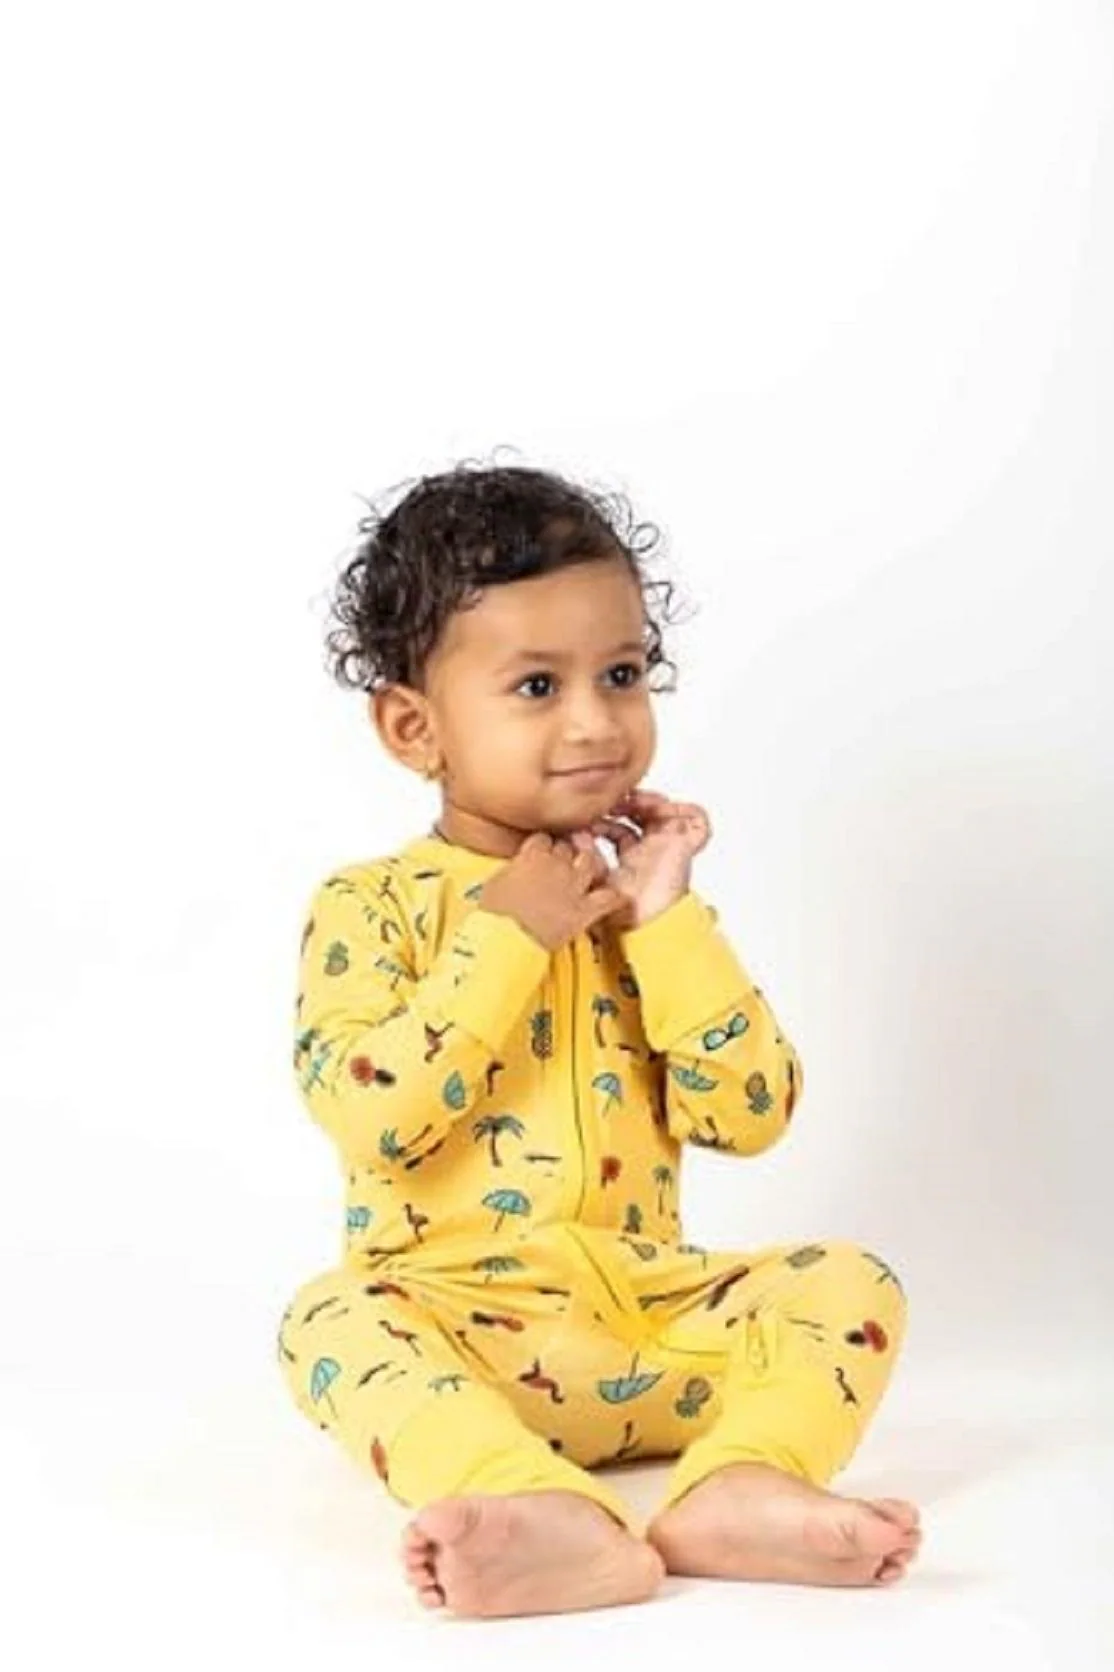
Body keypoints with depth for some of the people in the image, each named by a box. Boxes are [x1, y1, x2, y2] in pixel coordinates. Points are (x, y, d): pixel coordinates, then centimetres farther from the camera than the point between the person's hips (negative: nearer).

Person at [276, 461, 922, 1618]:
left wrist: (665, 922, -6)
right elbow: (373, 1127, -16)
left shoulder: (639, 897, 11)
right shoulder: (368, 908, 0)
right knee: (334, 1322, -32)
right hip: (453, 1318, -3)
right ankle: (560, 1521, -55)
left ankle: (742, 1486, -43)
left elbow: (751, 1118, 1)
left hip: (651, 1307, 4)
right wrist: (505, 941, -15)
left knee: (848, 1282, -16)